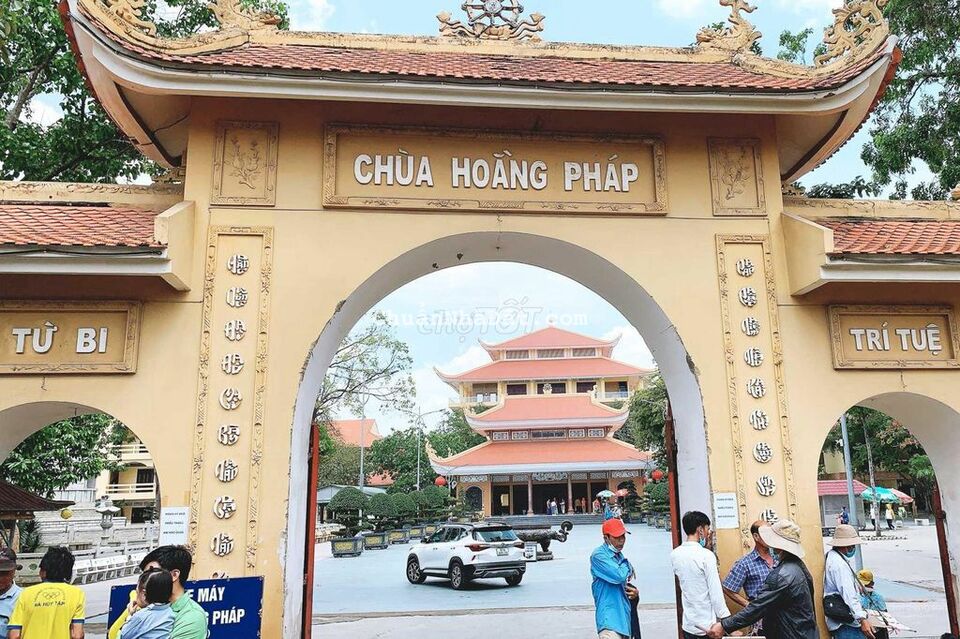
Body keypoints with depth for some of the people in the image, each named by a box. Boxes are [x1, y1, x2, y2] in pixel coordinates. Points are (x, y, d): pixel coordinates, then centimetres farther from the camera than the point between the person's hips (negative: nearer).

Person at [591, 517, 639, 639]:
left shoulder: (619, 555, 15)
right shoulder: (599, 555, -13)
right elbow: (620, 575, -25)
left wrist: (634, 592, 3)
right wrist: (628, 566, -3)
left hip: (624, 616, 9)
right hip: (610, 619, -9)